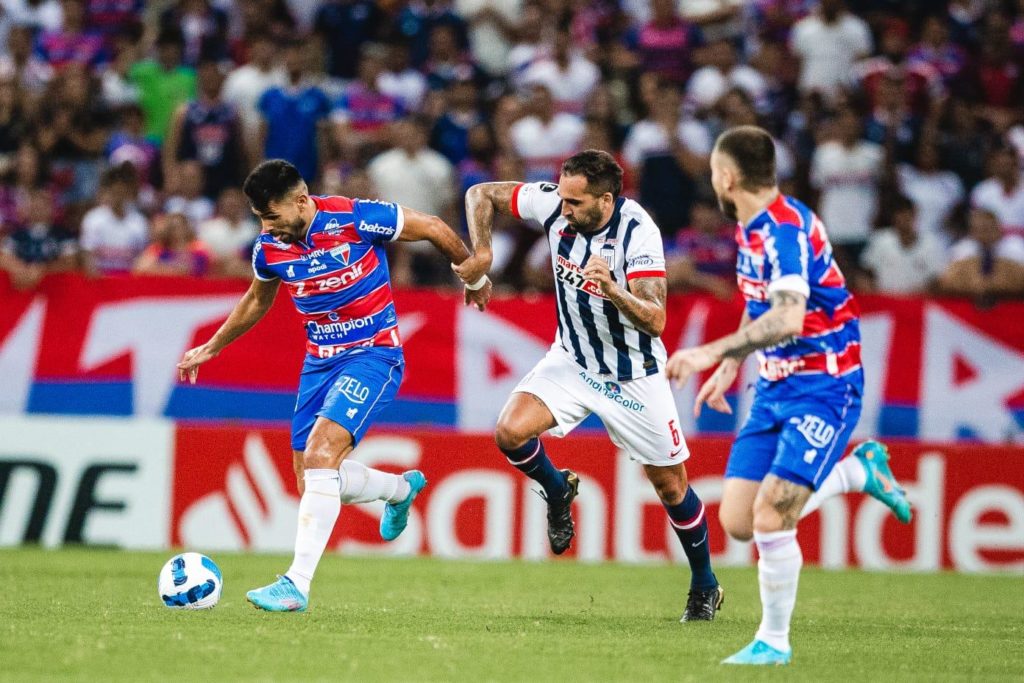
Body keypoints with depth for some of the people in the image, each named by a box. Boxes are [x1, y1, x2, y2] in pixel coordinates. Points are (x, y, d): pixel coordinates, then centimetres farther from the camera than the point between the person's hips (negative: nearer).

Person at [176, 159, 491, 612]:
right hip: (319, 362, 7)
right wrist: (211, 348, 25)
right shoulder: (270, 248, -3)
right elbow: (256, 301, 21)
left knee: (320, 453, -25)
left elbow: (433, 229, -5)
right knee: (311, 481, 6)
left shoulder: (355, 219, -19)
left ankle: (297, 584, -28)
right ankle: (402, 489, 37)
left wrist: (474, 276, 8)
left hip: (372, 354, -7)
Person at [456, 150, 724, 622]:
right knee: (511, 431, -21)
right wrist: (481, 254, -18)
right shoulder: (553, 203, -17)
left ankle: (705, 588, 29)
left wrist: (613, 290, -53)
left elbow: (655, 321, -35)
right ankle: (557, 491, 13)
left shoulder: (637, 232, -29)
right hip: (572, 360, 4)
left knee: (670, 485, 5)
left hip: (633, 376, -3)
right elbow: (482, 194, -3)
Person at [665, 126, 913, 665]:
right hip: (775, 386, 9)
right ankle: (859, 470, 23)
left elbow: (788, 319, -35)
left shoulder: (786, 229, -21)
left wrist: (711, 353, -37)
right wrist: (729, 369, 25)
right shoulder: (750, 230, 8)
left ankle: (774, 641, 1)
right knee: (737, 523, 3)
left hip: (822, 387, -9)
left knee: (769, 517, -17)